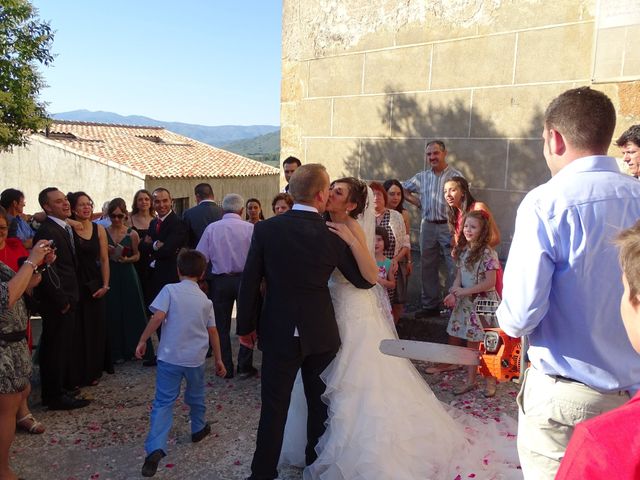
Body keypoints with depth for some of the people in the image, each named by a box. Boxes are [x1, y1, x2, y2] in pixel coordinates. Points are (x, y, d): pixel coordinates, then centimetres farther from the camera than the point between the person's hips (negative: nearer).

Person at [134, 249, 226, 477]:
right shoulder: (205, 300, 5)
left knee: (163, 402, -1)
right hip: (196, 358, 3)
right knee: (196, 396, 26)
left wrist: (143, 340, -7)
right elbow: (212, 332, 8)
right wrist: (218, 359, 16)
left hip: (169, 356, -2)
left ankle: (155, 449, -14)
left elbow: (158, 316, -17)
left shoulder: (170, 290, -5)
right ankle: (198, 429, 43)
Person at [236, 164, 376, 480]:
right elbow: (364, 280, 2)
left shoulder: (265, 229, -10)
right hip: (321, 334, 1)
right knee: (319, 404, 18)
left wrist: (246, 326, 6)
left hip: (278, 333, 0)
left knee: (274, 407, 10)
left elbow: (249, 283, -5)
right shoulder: (332, 235, -9)